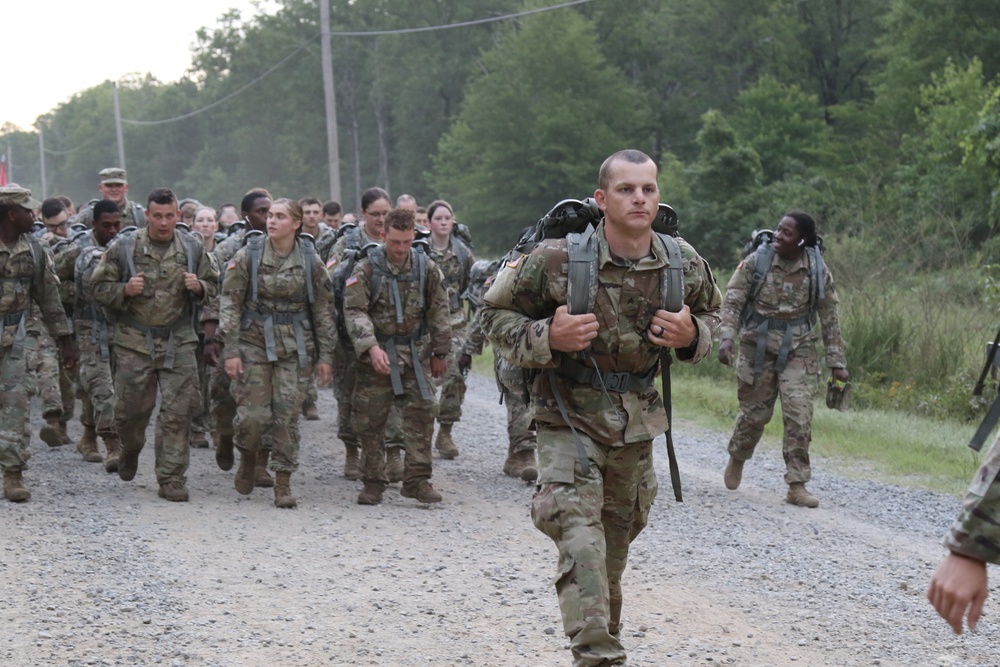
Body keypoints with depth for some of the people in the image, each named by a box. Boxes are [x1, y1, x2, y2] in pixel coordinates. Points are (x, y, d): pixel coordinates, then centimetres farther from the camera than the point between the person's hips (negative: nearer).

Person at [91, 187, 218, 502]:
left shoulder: (191, 248, 4)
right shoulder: (124, 247, -3)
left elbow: (212, 284, 16)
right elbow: (100, 289, 2)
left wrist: (198, 287, -6)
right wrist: (125, 290, -17)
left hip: (179, 343, 1)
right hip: (135, 342, -1)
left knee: (176, 413, -3)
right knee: (130, 409, 8)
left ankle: (171, 479, 3)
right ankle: (130, 450, 40)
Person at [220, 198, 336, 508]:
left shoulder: (310, 261, 1)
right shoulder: (247, 256, -3)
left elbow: (324, 309, 6)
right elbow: (230, 304, -2)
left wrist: (325, 355, 3)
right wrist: (230, 351, -9)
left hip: (295, 347, 1)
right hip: (254, 341, -1)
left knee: (287, 414, -3)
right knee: (253, 413, -5)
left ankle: (283, 483, 6)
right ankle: (248, 457, 27)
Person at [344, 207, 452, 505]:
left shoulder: (426, 268, 2)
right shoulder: (366, 269, -7)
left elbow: (438, 311, 11)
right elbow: (354, 311, -14)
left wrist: (440, 353, 12)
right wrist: (371, 348, -26)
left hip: (415, 354, 2)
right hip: (376, 353, -2)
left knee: (422, 413, -6)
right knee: (370, 421, 1)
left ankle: (417, 479, 0)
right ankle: (373, 483, 12)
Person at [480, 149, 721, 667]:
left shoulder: (684, 265, -5)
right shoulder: (558, 260, -18)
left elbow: (711, 319, 13)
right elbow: (496, 315, -8)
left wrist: (690, 336, -11)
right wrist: (548, 337, -26)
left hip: (636, 422, 5)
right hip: (568, 417, -5)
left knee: (619, 535, 19)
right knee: (580, 537, -19)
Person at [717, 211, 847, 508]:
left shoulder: (817, 271, -4)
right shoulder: (756, 262, -7)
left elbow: (830, 319, 3)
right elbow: (732, 301, -7)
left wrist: (837, 363, 2)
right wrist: (726, 337, -23)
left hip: (798, 351, 0)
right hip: (758, 347, 0)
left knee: (800, 415, -11)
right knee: (754, 413, 9)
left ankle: (797, 485, -6)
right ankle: (737, 459, 39)